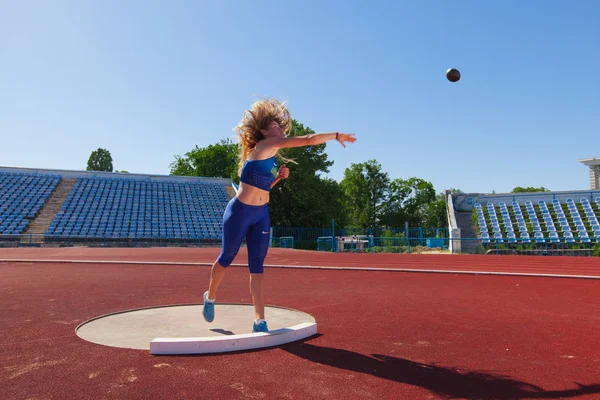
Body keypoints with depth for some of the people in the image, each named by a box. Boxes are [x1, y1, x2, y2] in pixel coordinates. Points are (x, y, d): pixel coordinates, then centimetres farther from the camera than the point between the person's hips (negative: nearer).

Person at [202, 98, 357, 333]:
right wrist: (337, 135, -9)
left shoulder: (272, 156, 10)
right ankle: (210, 298, 37)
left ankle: (259, 321, 2)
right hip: (239, 212, -7)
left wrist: (279, 176, 5)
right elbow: (308, 140, -18)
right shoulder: (265, 145, -15)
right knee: (227, 258, 11)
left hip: (261, 215, 7)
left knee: (257, 266, 2)